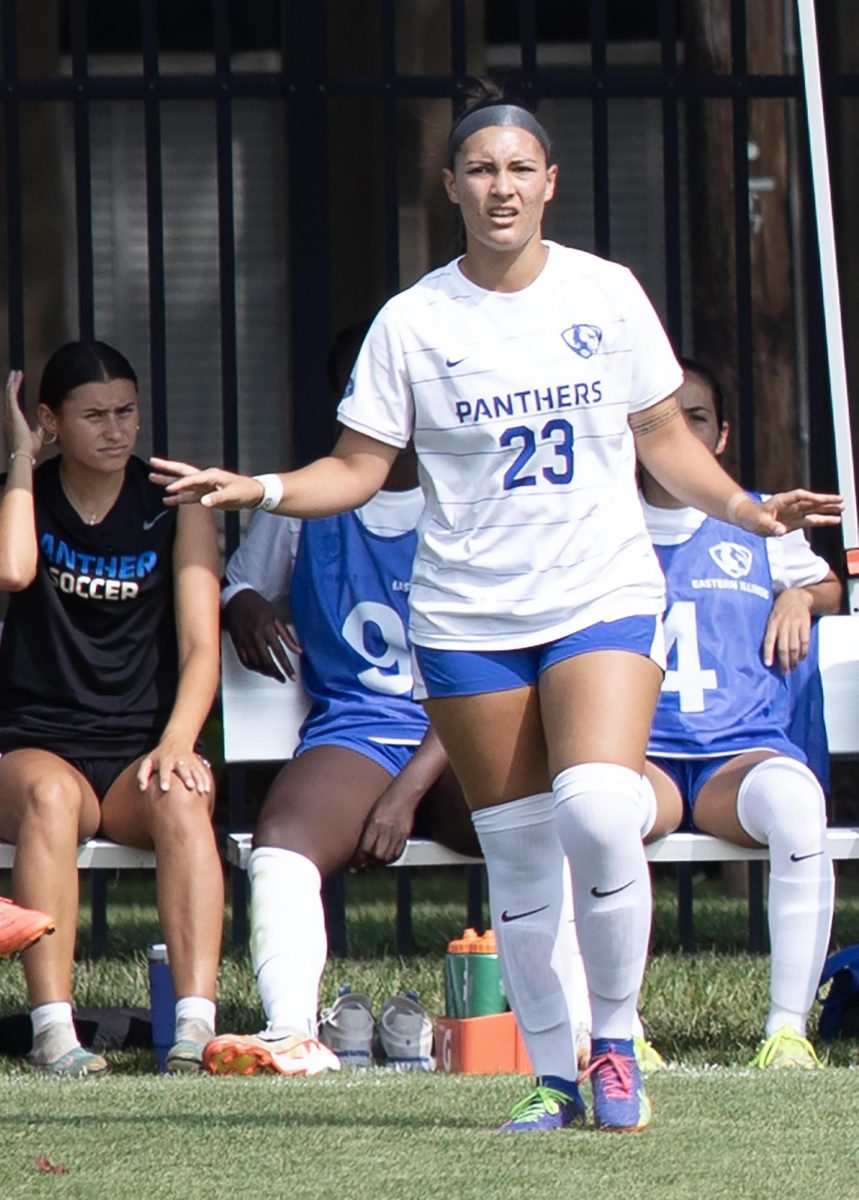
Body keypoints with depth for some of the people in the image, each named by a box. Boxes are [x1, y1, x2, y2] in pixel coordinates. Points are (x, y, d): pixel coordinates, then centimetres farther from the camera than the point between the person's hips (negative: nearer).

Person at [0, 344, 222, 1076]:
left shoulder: (173, 507, 8)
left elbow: (201, 645, -2)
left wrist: (176, 743, -20)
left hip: (139, 750, 1)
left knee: (179, 796, -35)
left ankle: (197, 1026, -46)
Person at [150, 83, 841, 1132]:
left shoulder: (607, 294, 4)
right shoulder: (412, 322, 1)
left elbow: (665, 441, 13)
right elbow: (357, 468, 4)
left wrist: (750, 511, 1)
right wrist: (258, 490, -12)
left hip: (604, 595, -1)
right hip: (468, 614, 1)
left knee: (596, 811, -21)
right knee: (517, 856, 1)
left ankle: (614, 1039, -4)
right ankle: (553, 1074, 14)